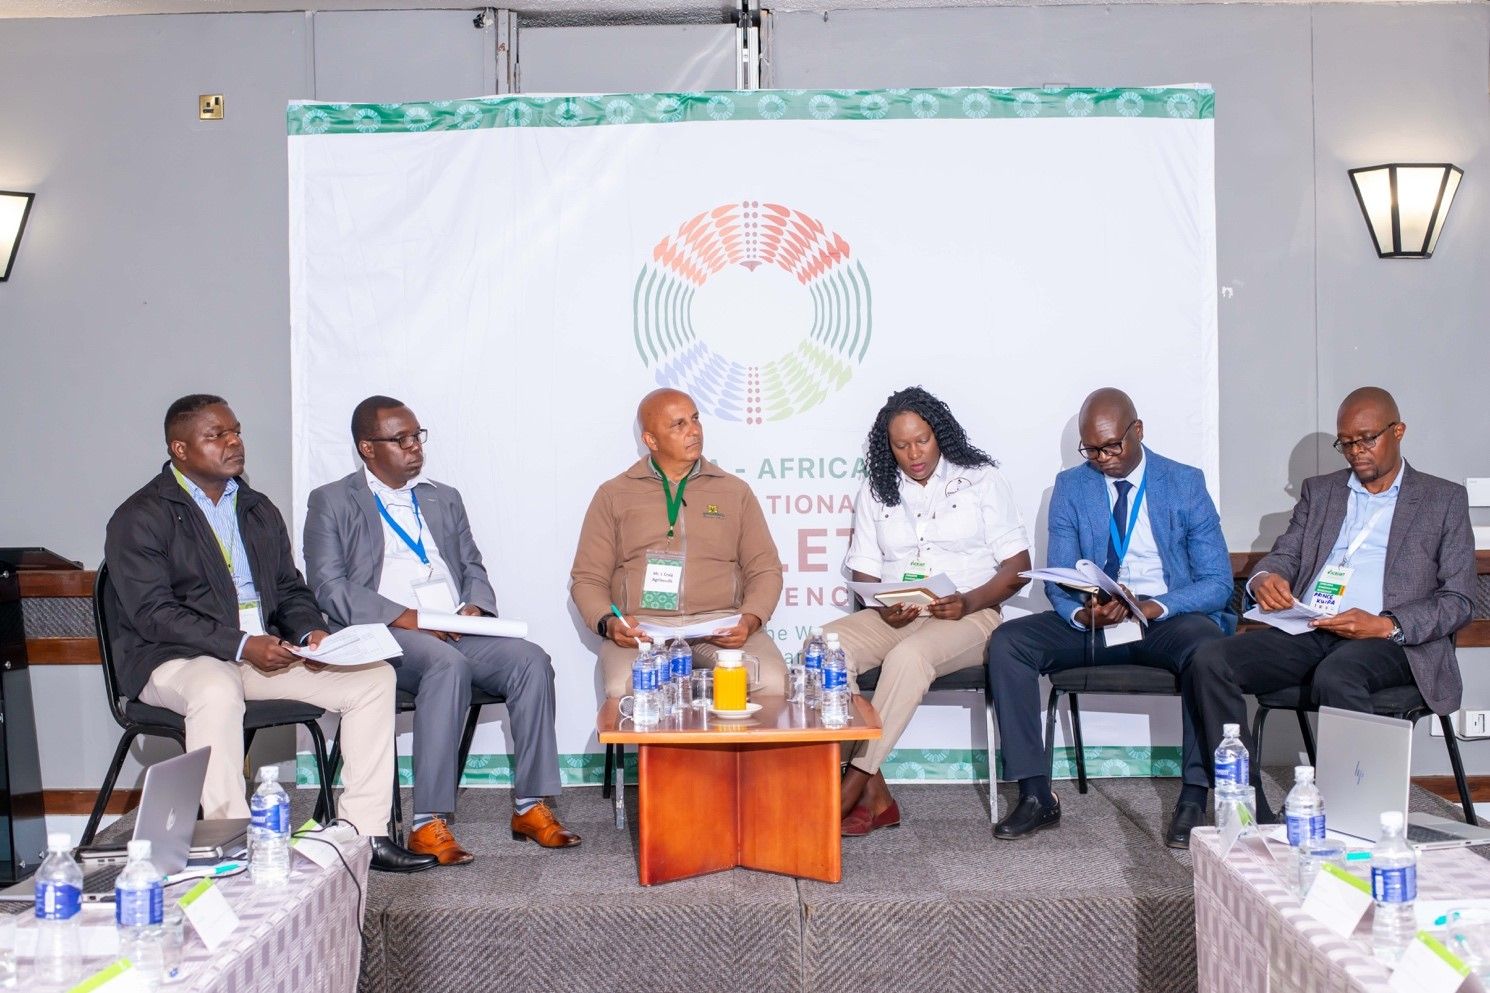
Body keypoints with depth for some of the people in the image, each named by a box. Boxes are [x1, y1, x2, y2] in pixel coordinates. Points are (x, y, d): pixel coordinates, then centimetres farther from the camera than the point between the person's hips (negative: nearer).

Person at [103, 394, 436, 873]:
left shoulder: (258, 510, 17)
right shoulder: (140, 518, -5)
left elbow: (290, 590, 19)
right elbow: (153, 614, -15)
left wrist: (311, 632, -4)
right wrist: (242, 645, -24)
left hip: (265, 651, 7)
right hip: (174, 659, -6)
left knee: (374, 677, -9)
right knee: (217, 691, -41)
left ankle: (363, 833, -10)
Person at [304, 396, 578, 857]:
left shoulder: (445, 498, 24)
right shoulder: (332, 502, 8)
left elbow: (472, 566, 24)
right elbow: (328, 586, -3)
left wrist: (475, 605, -1)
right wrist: (404, 617, -16)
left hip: (458, 631, 5)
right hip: (385, 633, -5)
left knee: (531, 660, -23)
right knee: (448, 664, -37)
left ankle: (530, 805, -18)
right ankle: (428, 822, -35)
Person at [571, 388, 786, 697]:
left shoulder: (735, 492, 18)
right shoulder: (613, 495, 15)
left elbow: (765, 570, 15)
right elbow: (587, 578, 12)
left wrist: (750, 621, -6)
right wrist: (608, 623, -9)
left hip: (721, 623, 2)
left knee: (772, 683, -29)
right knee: (623, 690, -35)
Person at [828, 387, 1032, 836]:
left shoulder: (981, 480, 4)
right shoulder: (876, 491, 15)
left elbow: (1018, 566, 0)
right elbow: (863, 571, 12)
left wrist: (969, 602, -18)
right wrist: (883, 607, -11)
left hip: (968, 616, -4)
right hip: (894, 618, 4)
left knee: (907, 657, -38)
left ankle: (852, 786, -30)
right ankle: (874, 793, -26)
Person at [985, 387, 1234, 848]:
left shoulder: (1185, 484, 0)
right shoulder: (1070, 487, 6)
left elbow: (1217, 581, -5)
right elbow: (1058, 581, 4)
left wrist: (1157, 606, -25)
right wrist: (1081, 614, -21)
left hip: (1168, 620, -2)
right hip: (1092, 622, 3)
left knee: (1208, 644, -37)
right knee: (1006, 642, -22)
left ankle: (1194, 797, -28)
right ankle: (1035, 795, -19)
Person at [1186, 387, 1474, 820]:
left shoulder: (1444, 500, 12)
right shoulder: (1319, 491, 24)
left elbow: (1458, 601, 5)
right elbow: (1284, 555, 17)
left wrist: (1386, 625, -14)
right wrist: (1265, 578, -11)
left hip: (1389, 639, -4)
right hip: (1307, 632, 4)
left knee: (1335, 678, -40)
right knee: (1208, 664, -22)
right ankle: (1249, 813, -22)